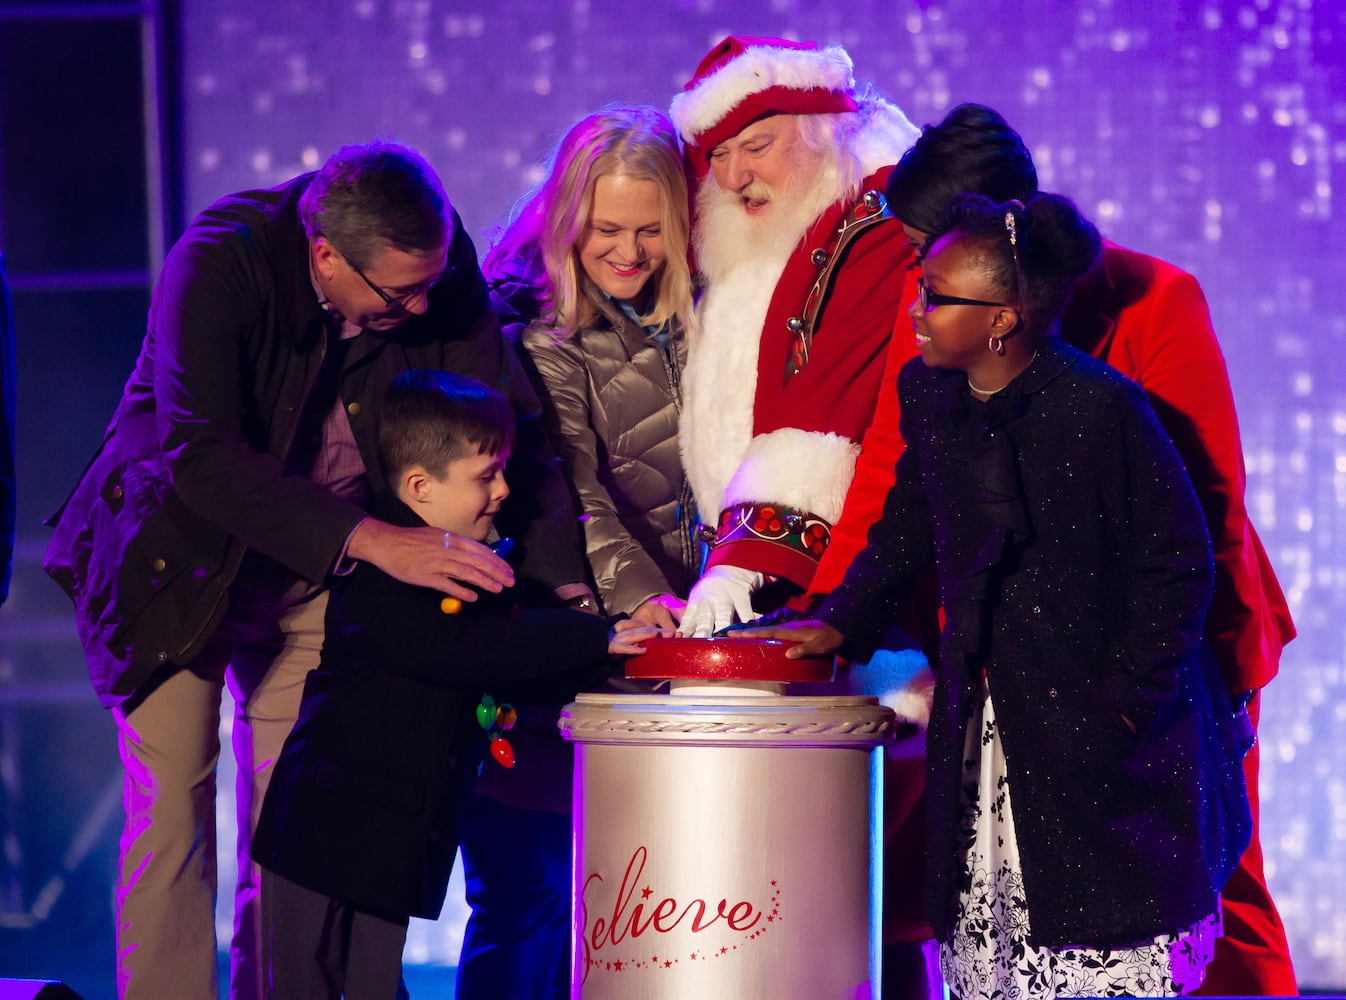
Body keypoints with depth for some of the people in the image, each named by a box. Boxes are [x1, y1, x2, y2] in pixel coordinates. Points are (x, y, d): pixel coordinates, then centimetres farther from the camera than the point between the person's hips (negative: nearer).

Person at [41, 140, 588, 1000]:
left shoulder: (441, 267, -17)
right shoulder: (217, 264, -29)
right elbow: (202, 458, -37)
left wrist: (570, 586, -23)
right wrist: (372, 539, -43)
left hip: (314, 578, 3)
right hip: (180, 560, -3)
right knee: (172, 814, -5)